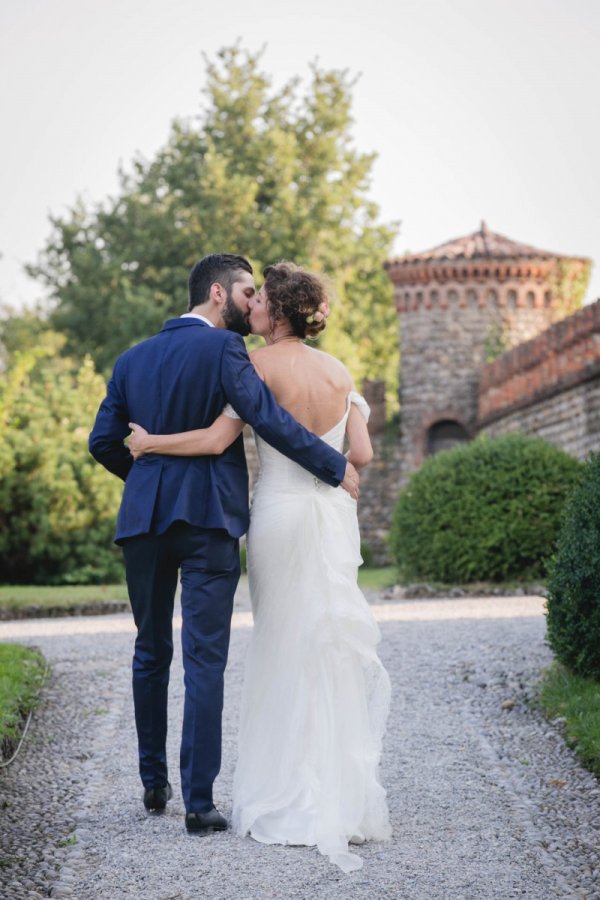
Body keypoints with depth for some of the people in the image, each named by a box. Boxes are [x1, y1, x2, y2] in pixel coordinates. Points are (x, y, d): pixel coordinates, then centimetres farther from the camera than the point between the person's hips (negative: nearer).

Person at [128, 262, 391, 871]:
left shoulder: (261, 365, -8)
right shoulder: (339, 371, 7)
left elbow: (216, 439, -14)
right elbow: (362, 455, 3)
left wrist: (147, 442, -1)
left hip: (280, 515, -4)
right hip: (333, 517, 4)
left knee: (283, 652, 5)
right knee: (330, 650, 8)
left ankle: (289, 800, 9)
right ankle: (341, 794, 10)